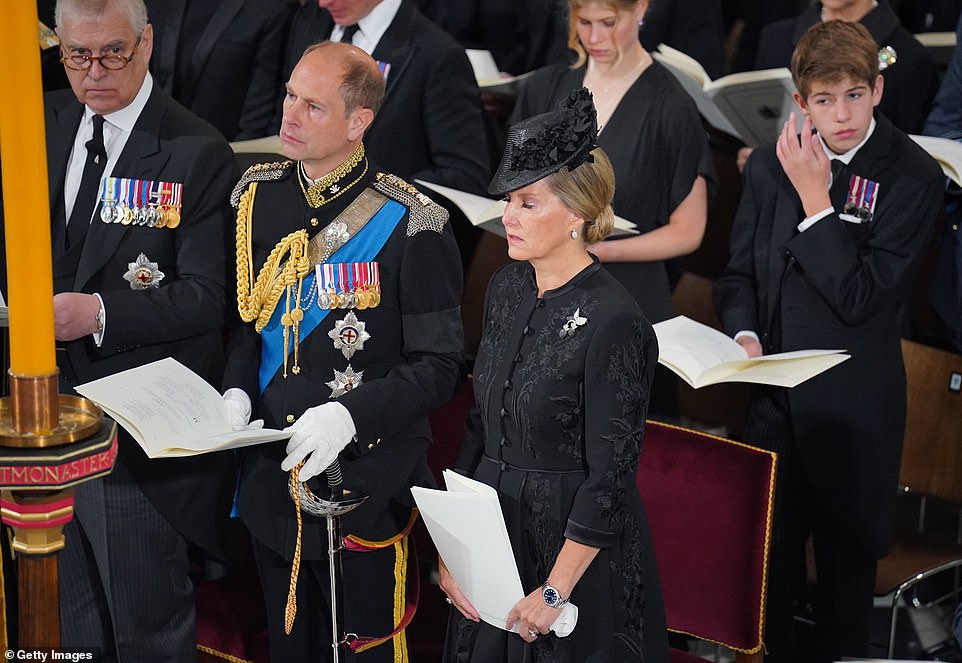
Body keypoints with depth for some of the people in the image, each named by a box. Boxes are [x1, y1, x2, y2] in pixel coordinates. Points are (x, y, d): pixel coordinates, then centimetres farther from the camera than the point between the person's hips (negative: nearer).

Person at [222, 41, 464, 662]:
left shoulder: (409, 225, -16)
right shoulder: (258, 197, 2)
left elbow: (438, 366, -14)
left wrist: (351, 414, -27)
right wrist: (237, 390, -5)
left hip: (365, 486, -5)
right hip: (271, 475, 5)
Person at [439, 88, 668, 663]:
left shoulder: (613, 322, -20)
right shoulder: (507, 290, 3)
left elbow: (609, 479, -19)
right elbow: (481, 426, 9)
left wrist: (554, 593, -17)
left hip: (575, 547, -7)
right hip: (494, 530, 7)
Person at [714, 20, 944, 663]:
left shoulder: (912, 176, -13)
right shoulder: (769, 164, 3)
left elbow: (859, 296, -18)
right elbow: (738, 273, 11)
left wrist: (815, 197, -19)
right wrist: (744, 335, -9)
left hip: (854, 405, -4)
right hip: (773, 394, 4)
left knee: (847, 554, 10)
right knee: (769, 547, 13)